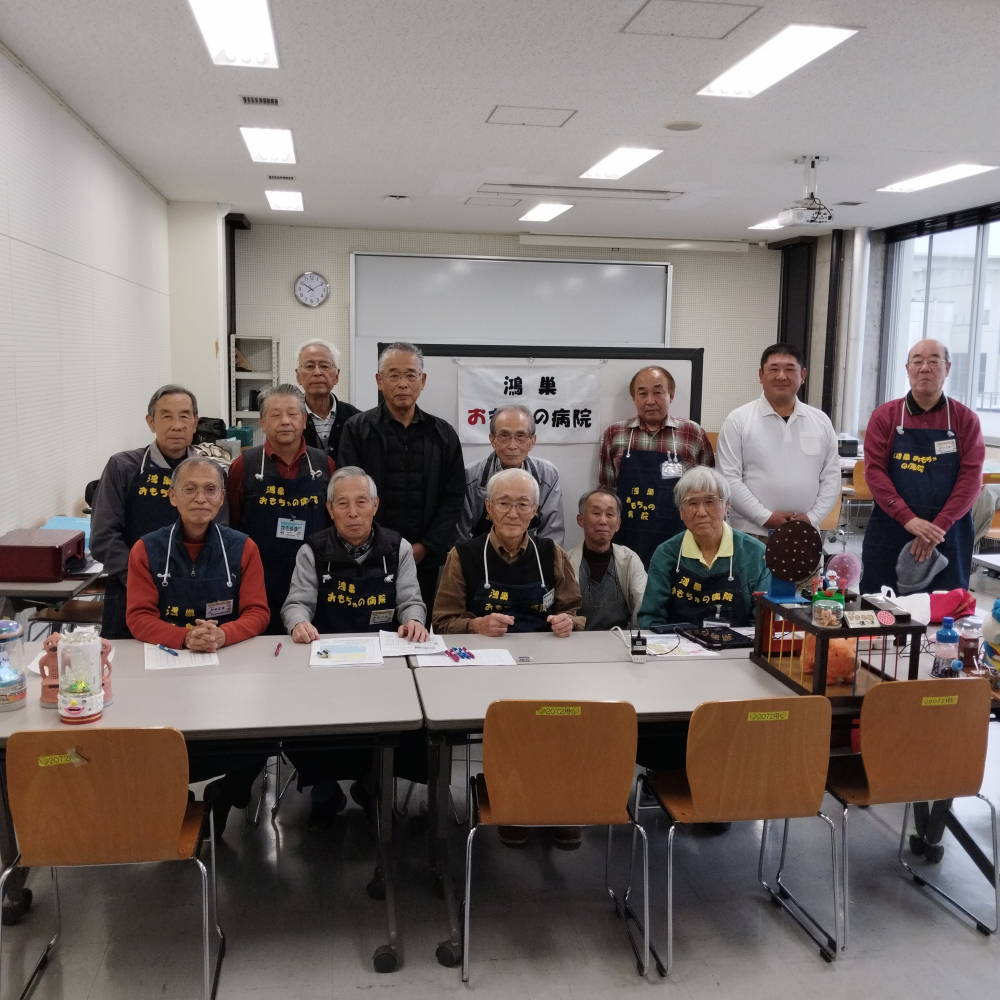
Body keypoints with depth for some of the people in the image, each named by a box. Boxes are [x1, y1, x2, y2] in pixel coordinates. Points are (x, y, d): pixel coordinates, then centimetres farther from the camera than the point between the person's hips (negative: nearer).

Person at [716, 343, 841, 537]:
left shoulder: (821, 421, 9)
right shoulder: (738, 420, -2)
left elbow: (831, 477, 9)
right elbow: (728, 478, -7)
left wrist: (812, 518, -5)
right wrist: (765, 517, -13)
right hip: (752, 535, -3)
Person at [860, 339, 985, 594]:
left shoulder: (965, 419, 3)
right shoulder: (885, 416, 2)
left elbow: (971, 477, -5)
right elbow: (874, 470, -6)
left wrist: (938, 527, -16)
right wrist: (909, 519, -17)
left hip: (947, 538, 0)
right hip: (889, 534, 0)